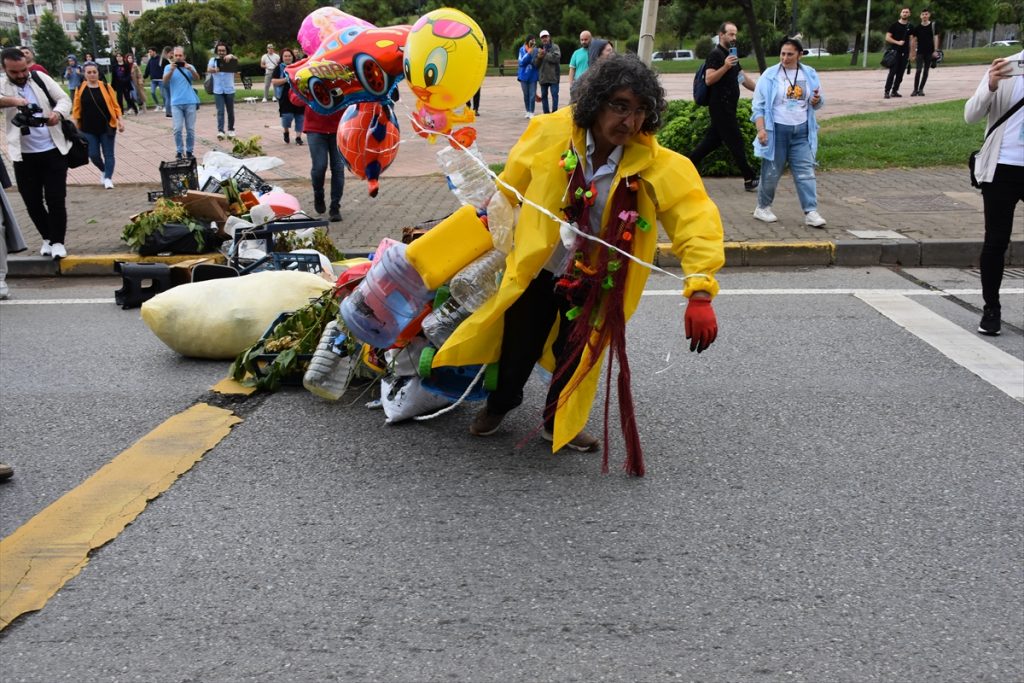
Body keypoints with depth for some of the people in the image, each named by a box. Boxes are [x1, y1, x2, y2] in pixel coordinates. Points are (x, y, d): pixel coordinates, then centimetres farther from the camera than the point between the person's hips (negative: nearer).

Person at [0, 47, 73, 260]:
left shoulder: (40, 78, 1)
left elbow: (64, 99, 2)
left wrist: (58, 113, -21)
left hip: (53, 151, -1)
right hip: (24, 156, 1)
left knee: (55, 199, -1)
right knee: (32, 202, 8)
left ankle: (58, 241, 10)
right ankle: (47, 238, 26)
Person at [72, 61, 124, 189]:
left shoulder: (106, 87, -1)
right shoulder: (80, 89, 1)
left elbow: (115, 105, 2)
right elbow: (77, 109, 5)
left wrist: (120, 120, -7)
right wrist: (75, 126, 2)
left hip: (107, 128, -1)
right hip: (88, 129, 1)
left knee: (108, 154, -1)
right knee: (93, 155, 1)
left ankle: (108, 178, 3)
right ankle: (105, 171, 27)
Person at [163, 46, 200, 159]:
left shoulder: (189, 67, 10)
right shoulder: (169, 67, 8)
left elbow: (197, 78, -6)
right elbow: (165, 81, -7)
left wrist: (190, 69, -24)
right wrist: (171, 70, -22)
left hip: (190, 102, 1)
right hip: (176, 103, -1)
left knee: (190, 129, 2)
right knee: (178, 129, -6)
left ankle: (189, 151, 11)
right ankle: (180, 152, 1)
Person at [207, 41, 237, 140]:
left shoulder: (230, 59, 3)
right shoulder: (213, 59, 4)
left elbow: (236, 60, -20)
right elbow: (208, 69, -12)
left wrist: (231, 56, -44)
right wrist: (214, 70, -36)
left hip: (229, 90, 1)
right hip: (218, 90, -1)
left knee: (230, 111, 9)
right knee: (220, 111, -7)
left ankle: (231, 130, 22)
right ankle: (220, 131, -10)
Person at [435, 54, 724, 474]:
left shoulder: (657, 165, -23)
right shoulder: (550, 134, -20)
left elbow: (695, 219, -29)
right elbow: (510, 186, -2)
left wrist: (700, 294, -40)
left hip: (595, 281, 0)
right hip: (537, 267, 0)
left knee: (574, 355, 14)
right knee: (519, 345, 15)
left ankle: (560, 422, 42)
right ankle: (500, 402, 46)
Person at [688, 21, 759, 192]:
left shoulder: (731, 55, 20)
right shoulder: (715, 54, -10)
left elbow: (743, 77, 24)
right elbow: (709, 80, -20)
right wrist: (725, 67, -29)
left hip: (727, 107, 10)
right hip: (720, 106, -10)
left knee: (713, 140, 11)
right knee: (736, 142, -7)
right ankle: (750, 180, -4)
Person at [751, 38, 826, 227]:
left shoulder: (809, 74, 6)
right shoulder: (770, 75, -4)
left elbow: (817, 104, 15)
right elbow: (759, 106, -3)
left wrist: (817, 101, -9)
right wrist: (761, 129, -14)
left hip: (801, 132, 3)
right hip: (776, 130, -3)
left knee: (806, 172, -2)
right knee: (771, 172, 5)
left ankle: (811, 212, -3)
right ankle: (762, 208, 22)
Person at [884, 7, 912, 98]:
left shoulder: (910, 27, 13)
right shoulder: (894, 25, 0)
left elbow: (911, 40, 16)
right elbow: (887, 38, -4)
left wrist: (911, 53, 10)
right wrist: (897, 42, -17)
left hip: (905, 53, 4)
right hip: (895, 52, -4)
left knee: (900, 74, 4)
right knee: (892, 72, -11)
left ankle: (894, 91, 10)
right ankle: (887, 91, -12)